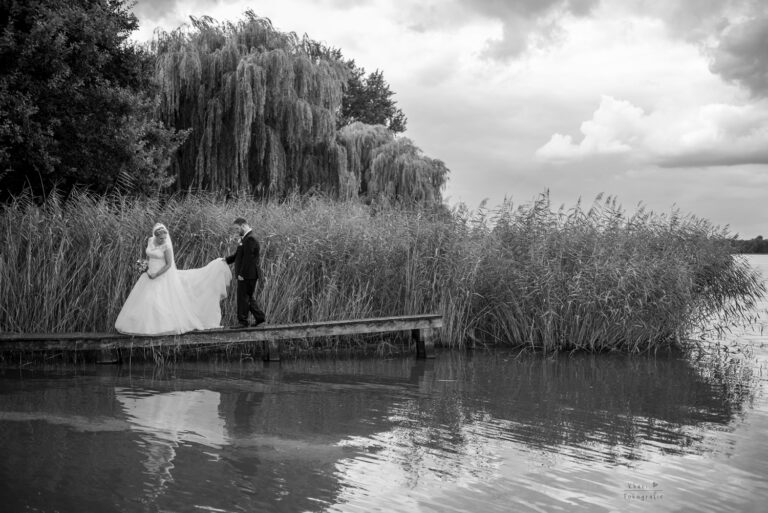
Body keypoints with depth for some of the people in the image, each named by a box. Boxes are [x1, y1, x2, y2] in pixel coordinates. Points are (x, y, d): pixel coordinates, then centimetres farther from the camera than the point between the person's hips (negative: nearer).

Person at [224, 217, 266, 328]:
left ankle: (242, 321, 3)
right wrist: (227, 260, 14)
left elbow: (248, 258, -22)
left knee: (243, 298, -3)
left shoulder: (250, 239, -19)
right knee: (249, 297, 15)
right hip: (248, 274, 10)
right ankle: (259, 317, 20)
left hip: (247, 274, -10)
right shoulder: (246, 237, 15)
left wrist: (242, 274, -21)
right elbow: (239, 254, 22)